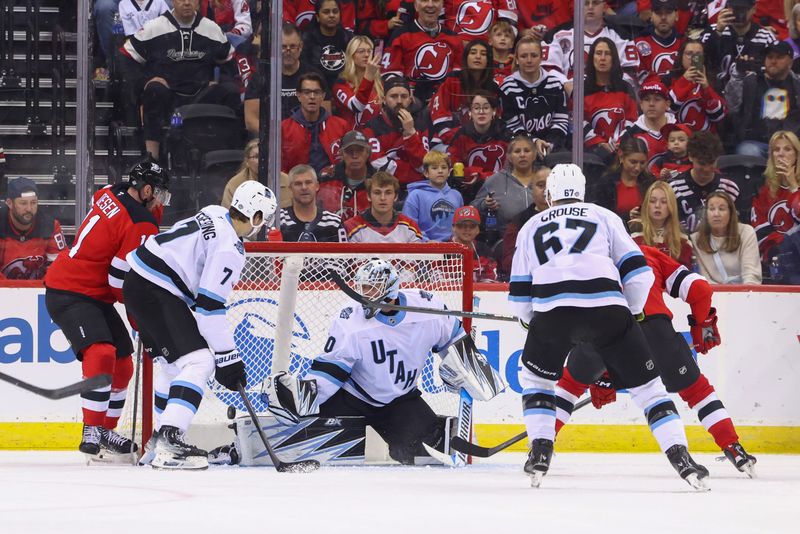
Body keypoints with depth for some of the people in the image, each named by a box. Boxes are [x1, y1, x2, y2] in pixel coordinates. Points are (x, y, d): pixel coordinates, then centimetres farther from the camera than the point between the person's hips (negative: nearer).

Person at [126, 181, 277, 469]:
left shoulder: (214, 215, 10)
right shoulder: (230, 248, -16)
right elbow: (209, 306, -19)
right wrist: (228, 358, -14)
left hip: (138, 281, 10)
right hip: (156, 293, -10)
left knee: (175, 363, 23)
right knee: (198, 361, -15)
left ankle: (160, 439, 31)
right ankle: (169, 441, -26)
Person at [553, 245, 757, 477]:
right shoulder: (651, 256, 31)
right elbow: (698, 288, 18)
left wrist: (599, 378, 37)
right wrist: (703, 326, 35)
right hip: (652, 322, -1)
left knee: (573, 380, 28)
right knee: (693, 387, 17)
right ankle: (734, 450, 8)